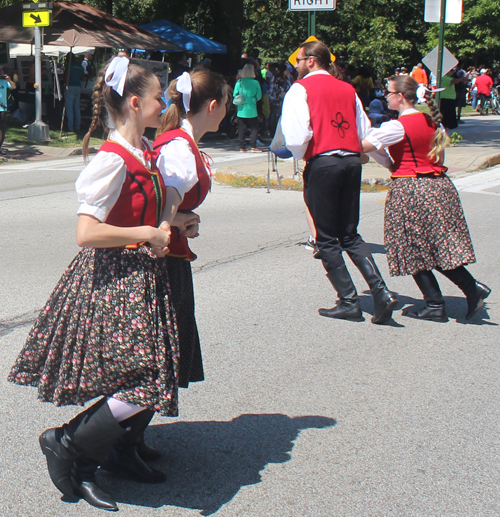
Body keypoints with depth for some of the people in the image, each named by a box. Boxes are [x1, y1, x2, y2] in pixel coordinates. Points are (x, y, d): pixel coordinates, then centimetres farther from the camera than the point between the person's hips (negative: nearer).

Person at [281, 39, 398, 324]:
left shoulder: (301, 88, -1)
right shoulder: (348, 89, 16)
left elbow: (296, 134, -12)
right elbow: (364, 132, 12)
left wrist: (302, 156, 6)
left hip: (322, 163, -6)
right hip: (352, 162, 6)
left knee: (327, 239, 5)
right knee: (351, 235, 14)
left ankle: (349, 302, 5)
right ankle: (382, 291, -1)